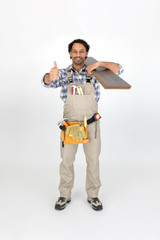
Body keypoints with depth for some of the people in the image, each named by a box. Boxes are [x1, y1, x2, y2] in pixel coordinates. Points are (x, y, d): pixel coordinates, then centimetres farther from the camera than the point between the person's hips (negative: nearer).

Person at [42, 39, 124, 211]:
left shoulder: (93, 72, 0)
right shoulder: (64, 74, -2)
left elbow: (118, 69, -5)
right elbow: (47, 82, -22)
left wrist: (99, 63, -21)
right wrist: (51, 76, -47)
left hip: (91, 124, 1)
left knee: (93, 160, 7)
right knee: (66, 160, 7)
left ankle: (92, 195, 25)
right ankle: (65, 195, 25)